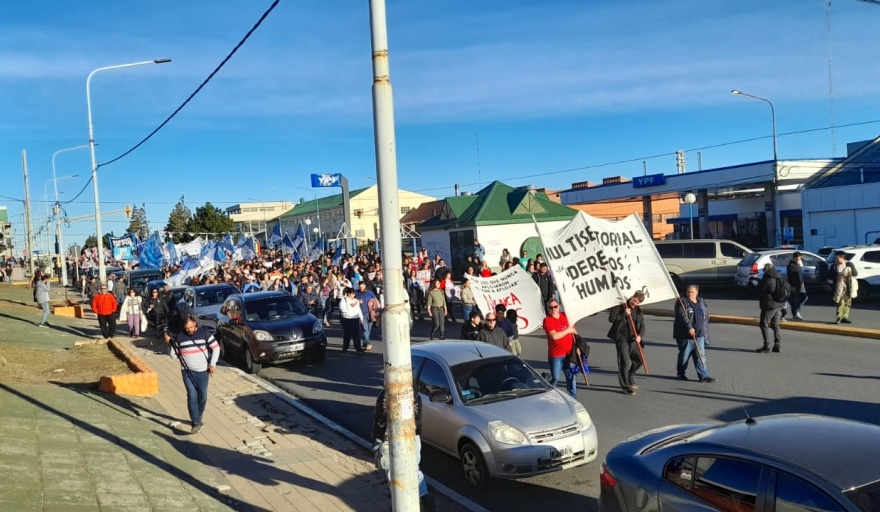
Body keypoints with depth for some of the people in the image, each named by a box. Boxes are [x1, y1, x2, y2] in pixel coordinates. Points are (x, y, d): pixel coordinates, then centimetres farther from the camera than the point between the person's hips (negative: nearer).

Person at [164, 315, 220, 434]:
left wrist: (212, 364, -6)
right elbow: (174, 355, 2)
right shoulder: (179, 337, -2)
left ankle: (199, 418, 30)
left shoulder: (204, 333, -6)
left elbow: (216, 347, -1)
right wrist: (170, 343, -12)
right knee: (192, 396, -6)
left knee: (202, 396, 10)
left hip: (203, 371, 0)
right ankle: (196, 423, -1)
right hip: (187, 372, 0)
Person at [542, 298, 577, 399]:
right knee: (555, 377, 2)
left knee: (571, 376, 8)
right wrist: (568, 330, -13)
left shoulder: (565, 316, 5)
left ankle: (573, 397, 19)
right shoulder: (547, 320, -11)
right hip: (555, 355, -4)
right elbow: (554, 336, -24)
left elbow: (573, 331, 16)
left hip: (569, 353, 5)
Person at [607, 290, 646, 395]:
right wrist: (624, 314, -18)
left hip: (633, 338, 6)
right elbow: (611, 318, -11)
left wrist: (640, 335, -10)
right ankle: (625, 386, 1)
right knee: (624, 362, -8)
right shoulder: (620, 306, -3)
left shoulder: (639, 311, 11)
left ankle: (630, 377, 36)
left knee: (639, 359, 11)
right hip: (621, 336, -6)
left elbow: (642, 325, 9)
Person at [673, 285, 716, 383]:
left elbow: (706, 315, 21)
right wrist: (689, 327, -29)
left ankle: (704, 376, 2)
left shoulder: (701, 301, 12)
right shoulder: (682, 302, -9)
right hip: (685, 335, -5)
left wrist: (705, 329, 14)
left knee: (701, 355, 2)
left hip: (700, 334, 5)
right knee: (684, 355, 4)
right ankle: (680, 374, 19)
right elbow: (682, 316, -20)